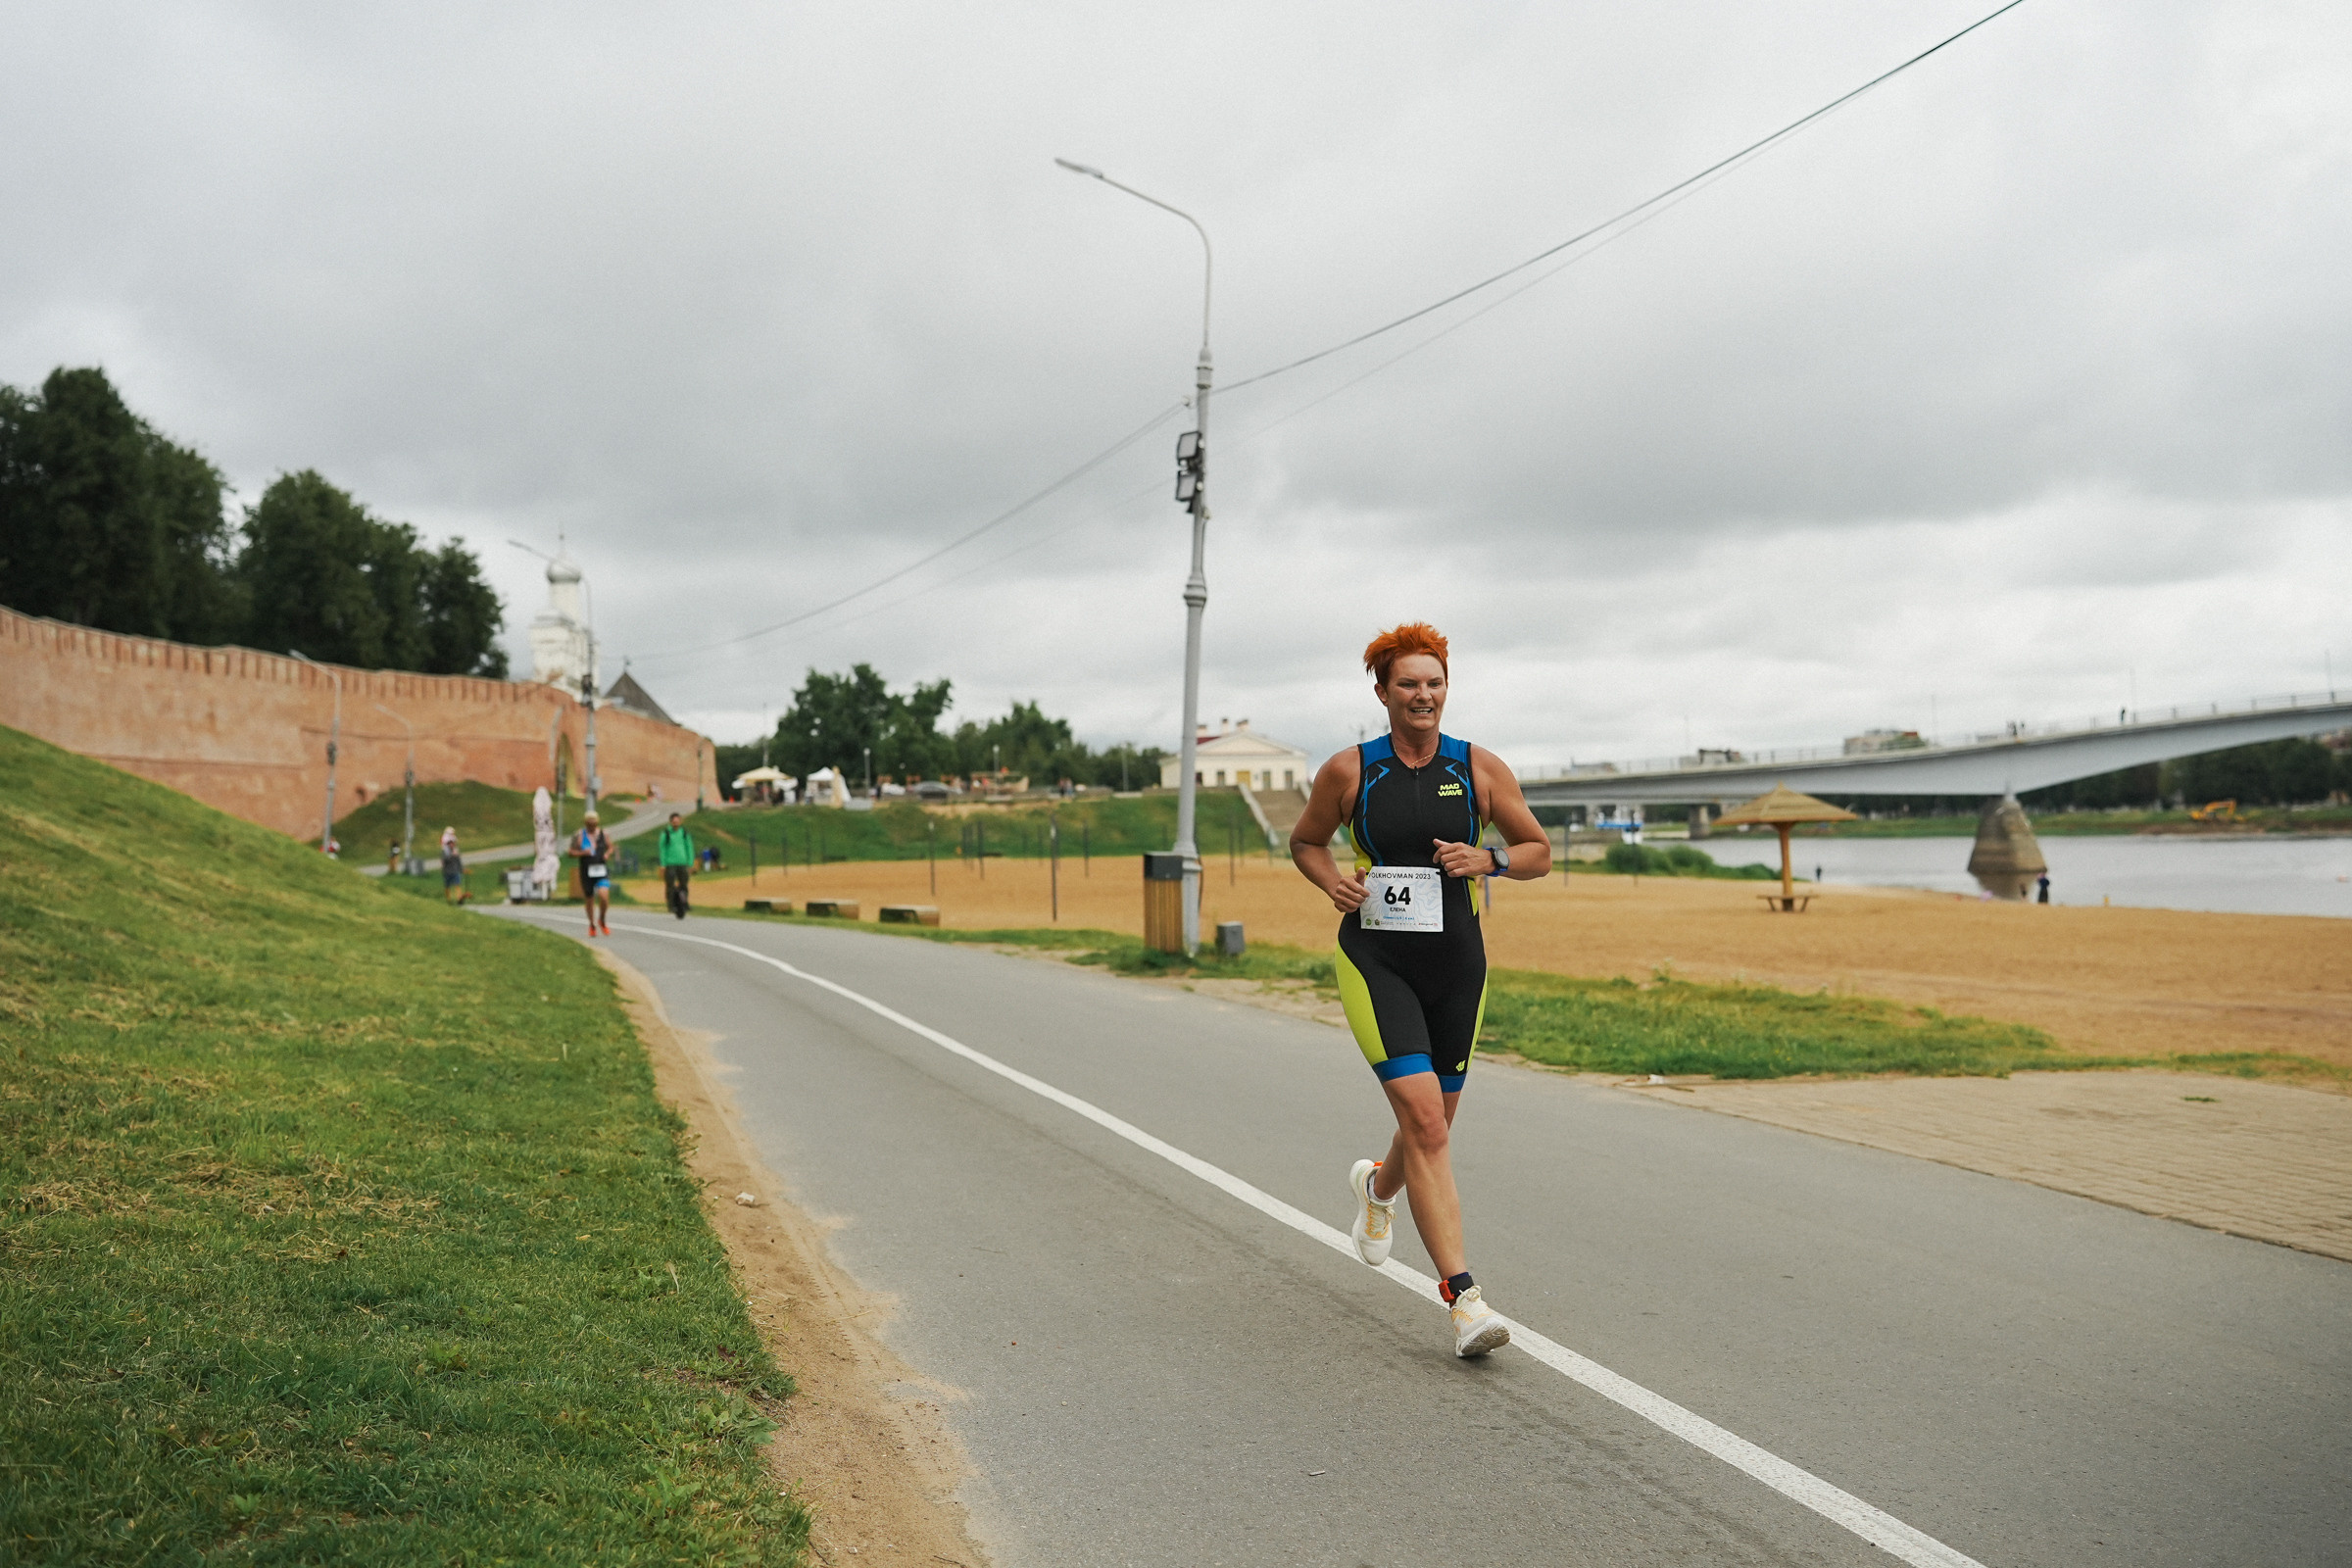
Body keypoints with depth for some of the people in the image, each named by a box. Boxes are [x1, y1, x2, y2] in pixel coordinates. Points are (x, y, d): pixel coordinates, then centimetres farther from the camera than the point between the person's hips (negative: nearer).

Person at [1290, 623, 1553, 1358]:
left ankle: (1377, 1185, 51)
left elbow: (1539, 852, 8)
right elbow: (1304, 841, 13)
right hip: (1375, 960, -3)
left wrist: (1487, 859, -12)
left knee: (1434, 1125, 16)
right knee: (1424, 1121, -16)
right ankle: (1463, 1296, -14)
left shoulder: (1481, 768, 1)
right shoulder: (1349, 771, -2)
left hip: (1456, 964, 3)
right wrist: (1333, 882, -7)